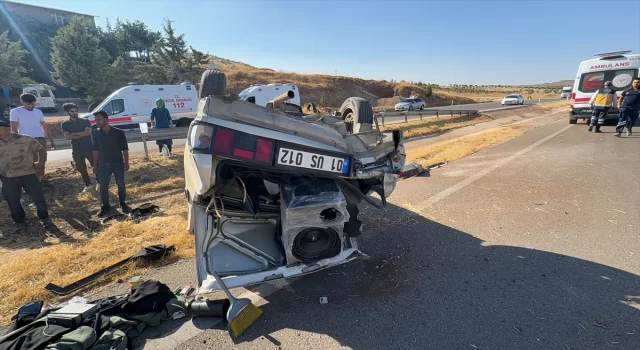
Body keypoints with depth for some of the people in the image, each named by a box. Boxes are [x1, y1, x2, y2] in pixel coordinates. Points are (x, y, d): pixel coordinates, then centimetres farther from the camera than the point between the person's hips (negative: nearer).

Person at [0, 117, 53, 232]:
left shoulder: (25, 139, -7)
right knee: (12, 201, 10)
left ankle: (44, 217, 19)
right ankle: (19, 221, 27)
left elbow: (41, 148, 3)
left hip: (28, 174, -3)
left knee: (37, 196, 1)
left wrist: (41, 162, -8)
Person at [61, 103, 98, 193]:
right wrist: (82, 134, -13)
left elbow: (88, 132, -14)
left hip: (89, 148, -2)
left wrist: (74, 133, -12)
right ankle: (87, 185, 25)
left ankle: (98, 183, 21)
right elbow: (67, 137, -8)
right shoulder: (65, 124, 4)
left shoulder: (85, 121, 0)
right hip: (76, 150, 2)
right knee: (81, 169, 9)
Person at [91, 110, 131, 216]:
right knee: (103, 186, 4)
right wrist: (95, 165, 6)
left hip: (118, 163, -2)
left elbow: (125, 149, -5)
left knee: (121, 184, 8)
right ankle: (105, 206, 20)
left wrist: (126, 163, -6)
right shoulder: (95, 133, 0)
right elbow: (96, 150, 7)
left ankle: (123, 204, 24)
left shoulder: (118, 132, -10)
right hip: (103, 164, 2)